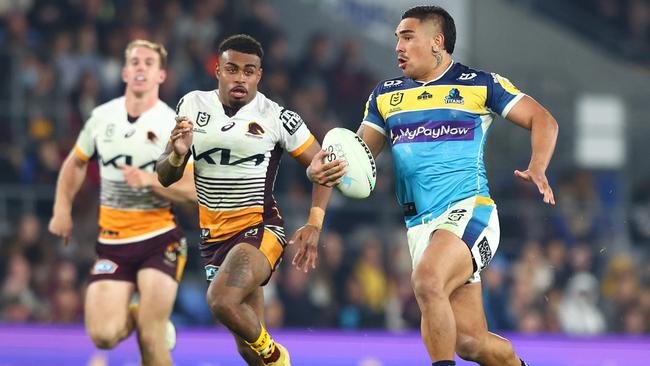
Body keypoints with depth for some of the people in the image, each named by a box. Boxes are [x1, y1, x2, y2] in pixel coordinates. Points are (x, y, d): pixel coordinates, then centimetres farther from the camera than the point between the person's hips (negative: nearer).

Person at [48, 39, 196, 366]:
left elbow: (194, 190, -9)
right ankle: (135, 317, 24)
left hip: (159, 239, -3)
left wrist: (150, 180, -22)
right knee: (104, 336, -10)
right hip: (112, 241, 3)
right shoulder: (102, 117, 5)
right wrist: (62, 210, 13)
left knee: (151, 339, -14)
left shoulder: (173, 125, -7)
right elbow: (75, 163, 22)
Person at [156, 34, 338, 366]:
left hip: (259, 228, -5)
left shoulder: (277, 117, -8)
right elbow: (164, 177, 7)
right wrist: (178, 154, -16)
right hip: (213, 236, 5)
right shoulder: (193, 106, 3)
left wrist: (314, 226, -9)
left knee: (221, 300, -31)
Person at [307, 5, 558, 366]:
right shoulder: (385, 95, 16)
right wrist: (321, 170, -8)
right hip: (421, 226, 5)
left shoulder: (480, 85, 2)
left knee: (427, 280, -34)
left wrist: (537, 169, -17)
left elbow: (543, 120, 2)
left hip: (468, 211, -5)